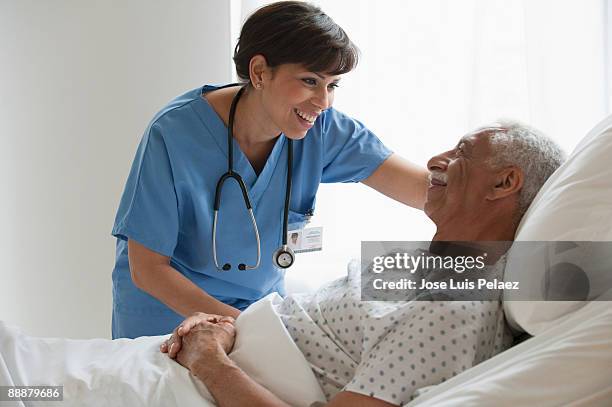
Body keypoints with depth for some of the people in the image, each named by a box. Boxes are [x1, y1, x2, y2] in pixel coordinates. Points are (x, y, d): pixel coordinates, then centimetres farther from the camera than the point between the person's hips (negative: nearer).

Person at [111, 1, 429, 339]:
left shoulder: (323, 130, -16)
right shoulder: (175, 134, -26)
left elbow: (421, 187, -24)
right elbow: (147, 269, -22)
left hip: (258, 303, 4)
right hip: (168, 309, -3)